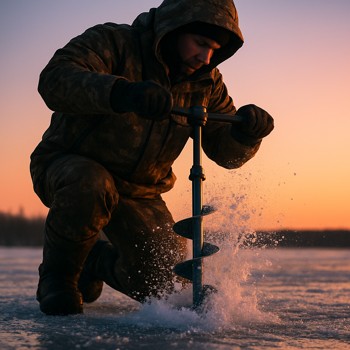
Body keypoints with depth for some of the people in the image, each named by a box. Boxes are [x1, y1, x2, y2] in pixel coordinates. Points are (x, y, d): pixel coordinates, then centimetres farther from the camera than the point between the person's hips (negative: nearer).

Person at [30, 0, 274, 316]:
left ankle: (98, 260, 28)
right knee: (91, 187, -41)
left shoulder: (206, 83, -1)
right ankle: (57, 276, -12)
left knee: (167, 285, -5)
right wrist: (121, 93, -54)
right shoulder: (114, 42, -18)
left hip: (138, 192, 5)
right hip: (68, 165, -5)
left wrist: (247, 132, -28)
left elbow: (227, 153, -3)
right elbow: (55, 79, -36)